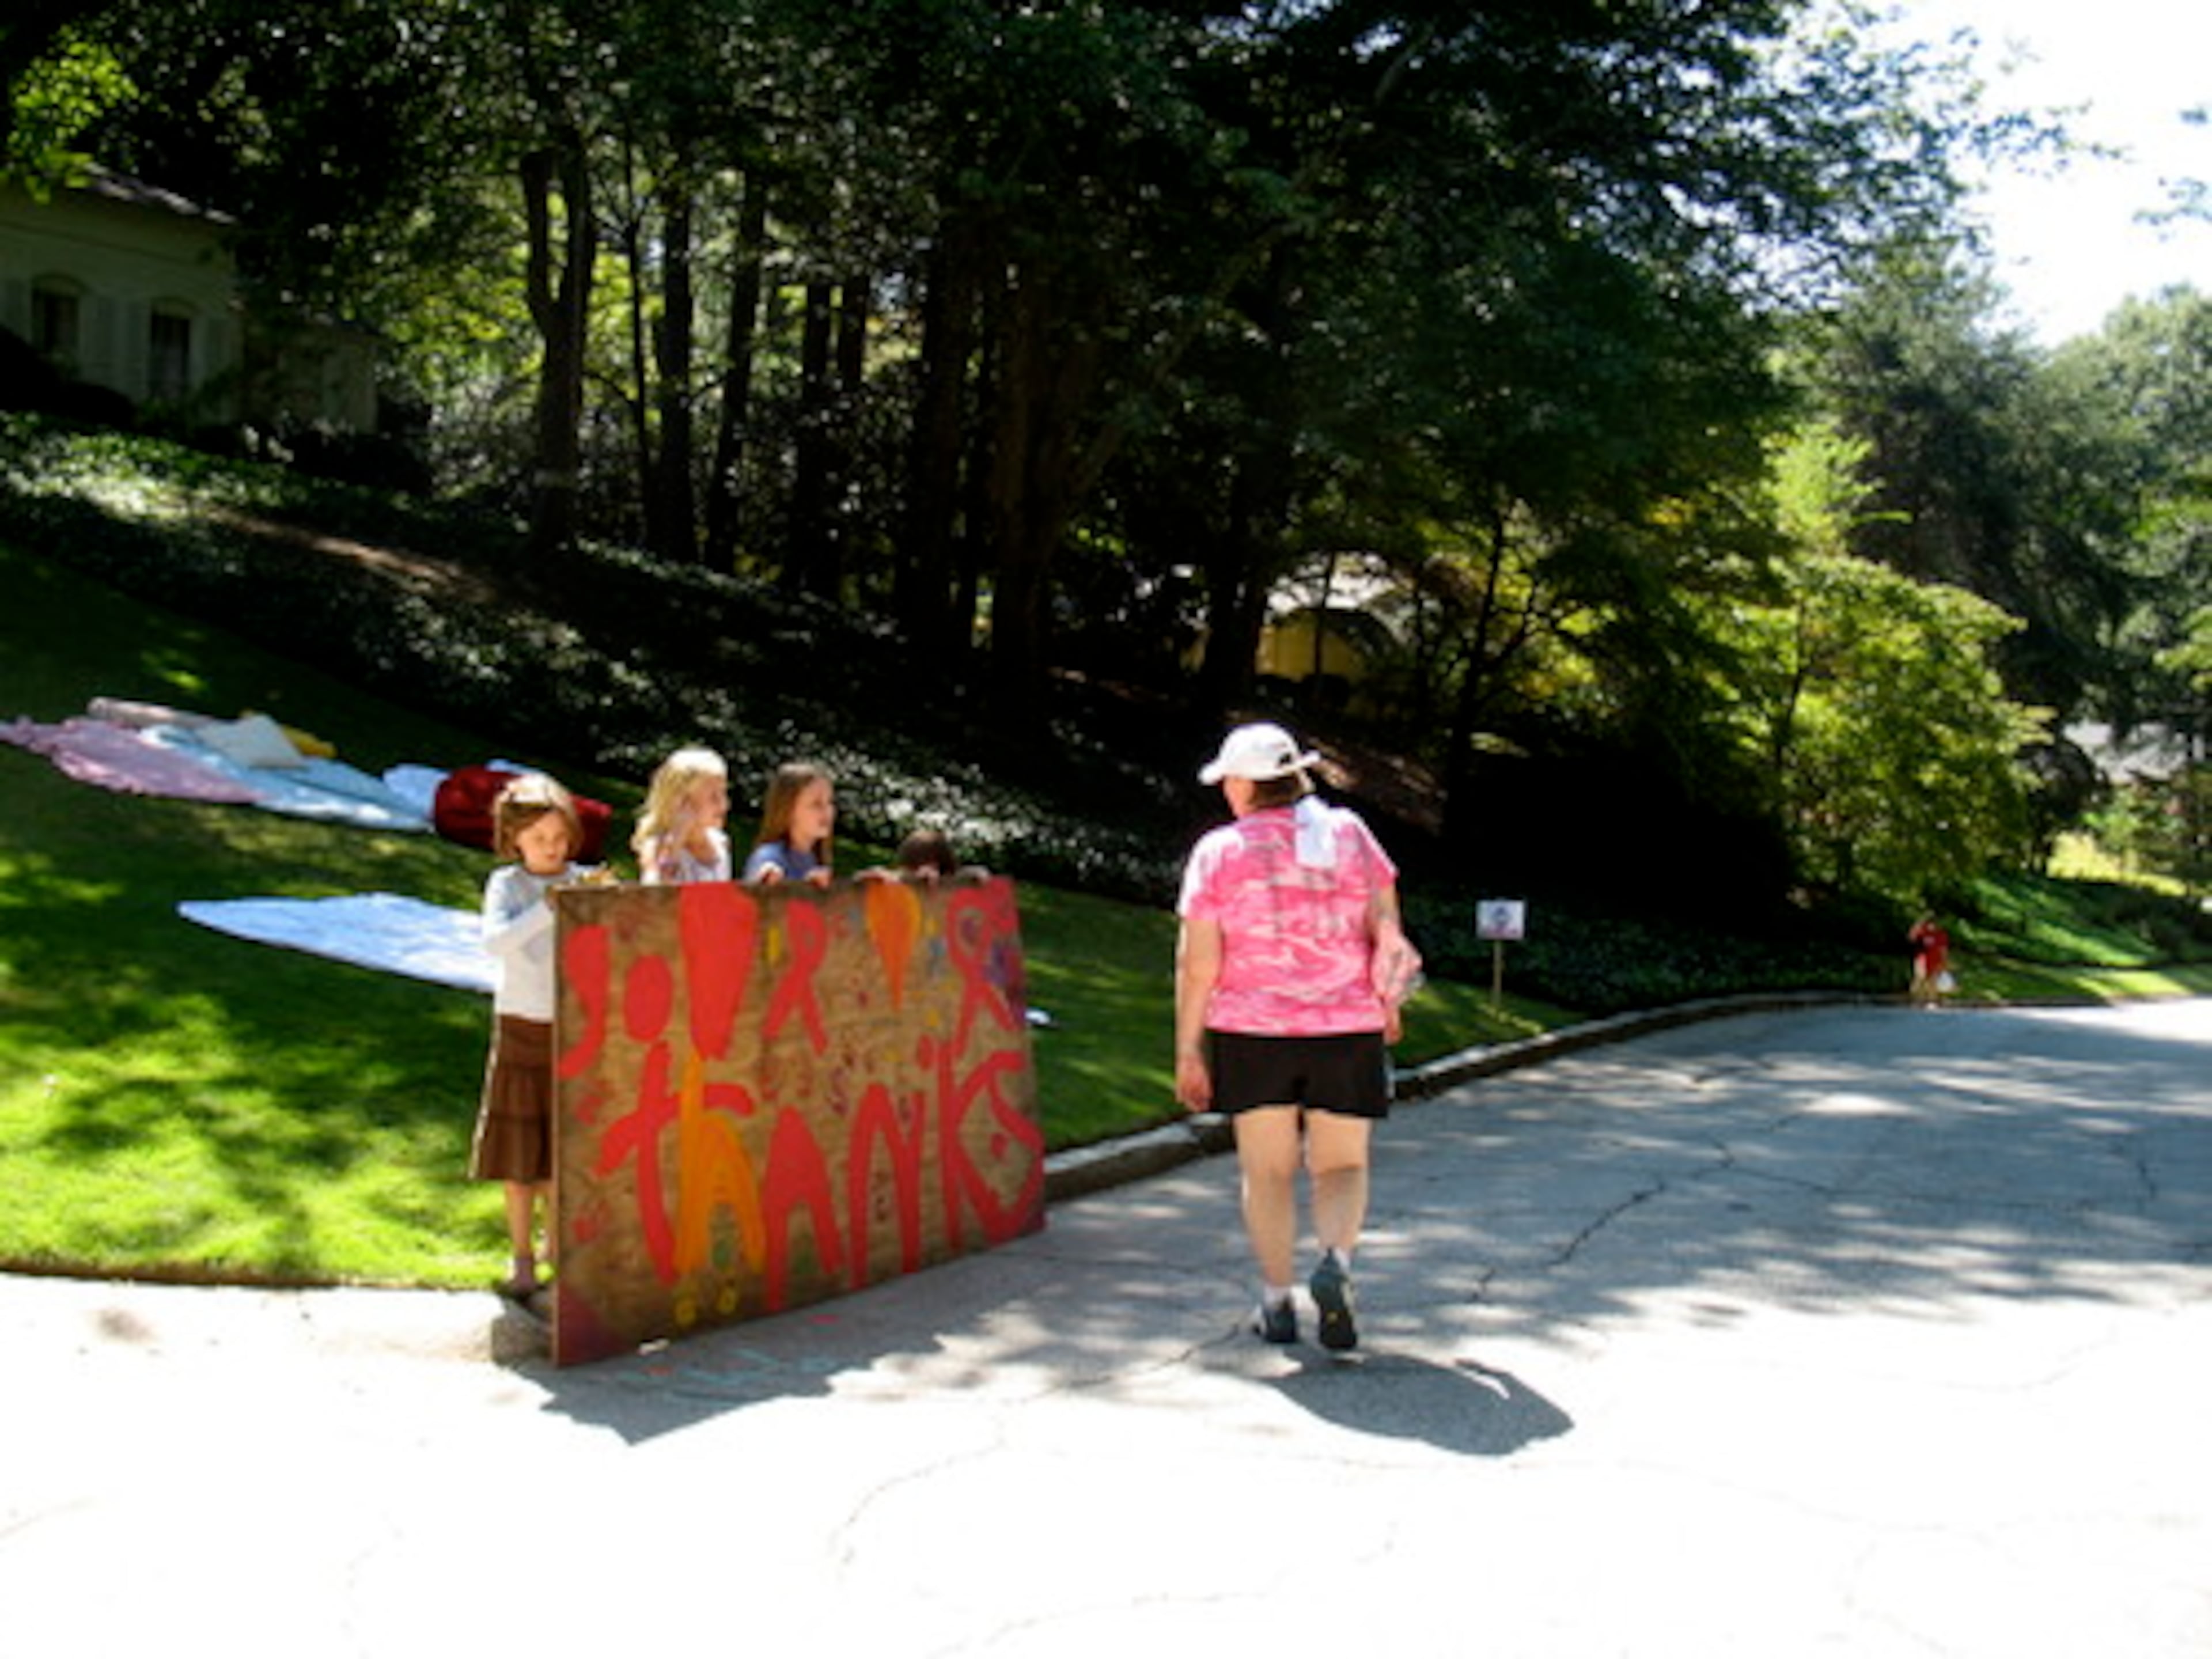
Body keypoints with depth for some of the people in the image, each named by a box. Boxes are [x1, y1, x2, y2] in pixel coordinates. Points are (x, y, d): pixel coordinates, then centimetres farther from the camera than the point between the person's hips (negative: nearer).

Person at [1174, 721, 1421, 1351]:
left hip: (1253, 1033, -1)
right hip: (1347, 1032, 1)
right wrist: (1388, 1004, 15)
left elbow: (1197, 962, -7)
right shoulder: (1350, 833, 3)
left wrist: (1188, 1051, -3)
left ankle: (1276, 1303, 11)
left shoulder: (1219, 852, -4)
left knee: (1267, 1171, 11)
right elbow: (1389, 933, 0)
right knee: (1342, 1167, 11)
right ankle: (1336, 1263, -13)